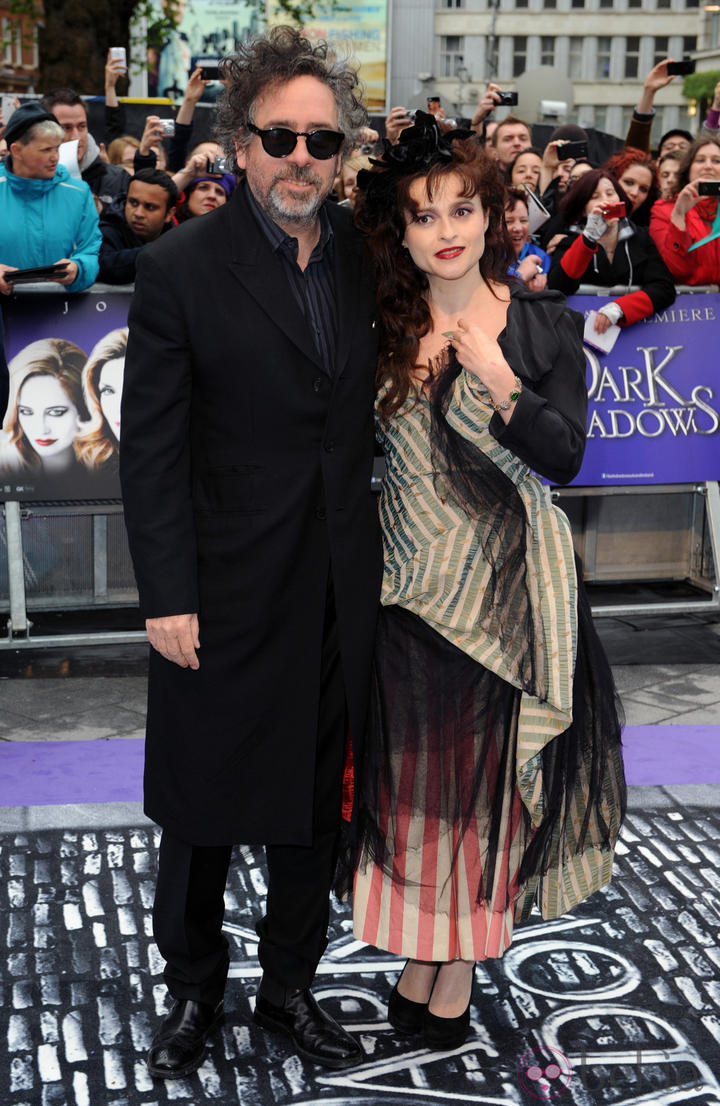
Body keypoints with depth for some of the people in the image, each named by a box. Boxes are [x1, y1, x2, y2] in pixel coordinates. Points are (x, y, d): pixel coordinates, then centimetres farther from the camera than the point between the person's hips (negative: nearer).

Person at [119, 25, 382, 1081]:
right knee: (203, 808, 12)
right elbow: (150, 448, -10)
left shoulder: (368, 255, 4)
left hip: (341, 595, 4)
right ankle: (193, 992, 34)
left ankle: (291, 985, 36)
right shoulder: (181, 268, -9)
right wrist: (167, 596, -14)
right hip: (226, 597, -4)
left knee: (318, 805, 16)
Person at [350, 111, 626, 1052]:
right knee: (416, 764, 9)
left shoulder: (546, 325, -2)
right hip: (414, 577, 2)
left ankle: (456, 967, 21)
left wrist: (499, 384, -20)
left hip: (509, 582, -1)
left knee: (490, 765, 7)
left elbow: (565, 458, -9)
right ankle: (425, 957, 24)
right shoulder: (383, 330, 1)